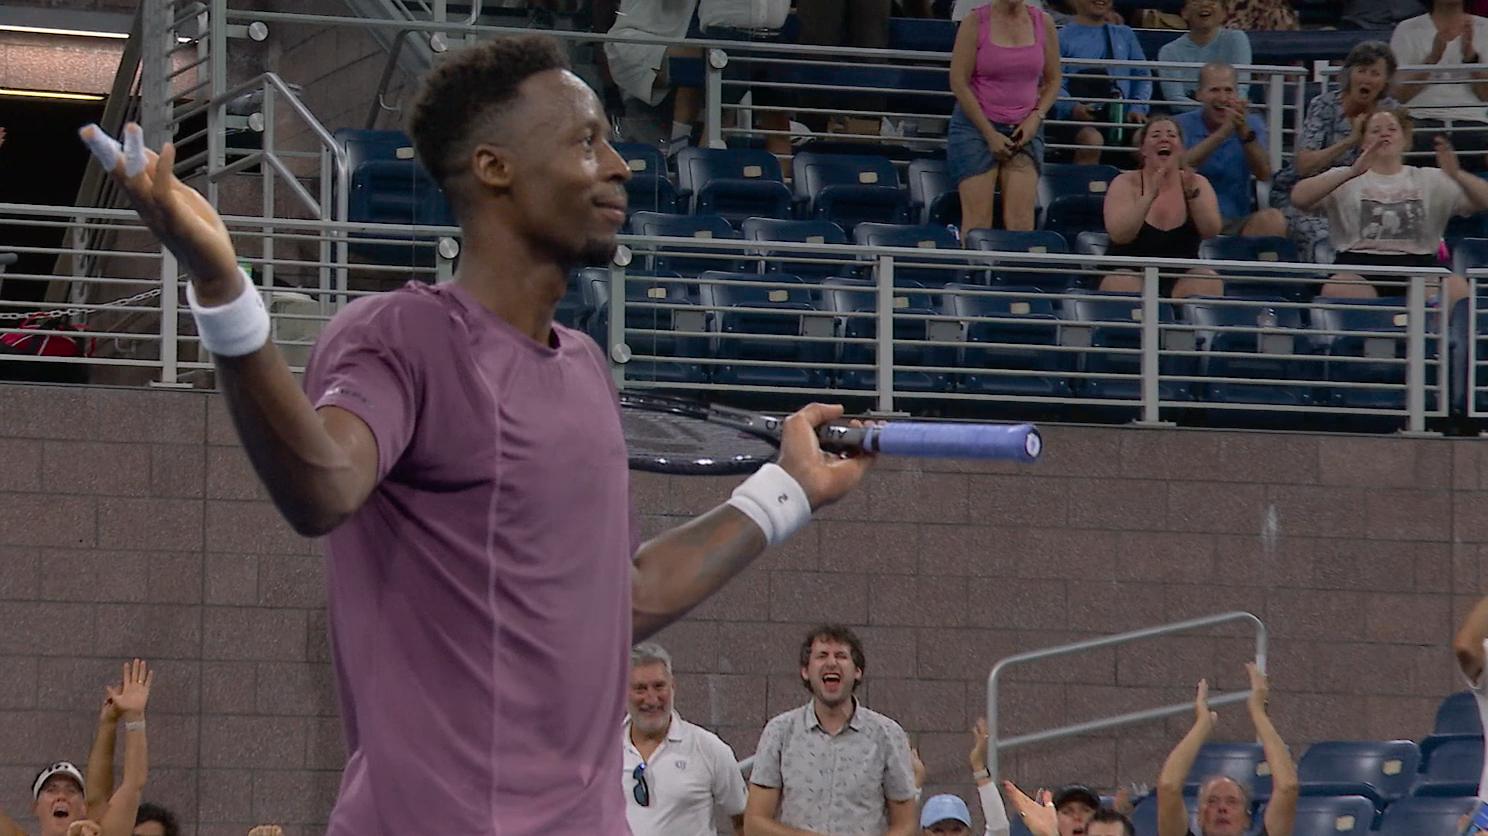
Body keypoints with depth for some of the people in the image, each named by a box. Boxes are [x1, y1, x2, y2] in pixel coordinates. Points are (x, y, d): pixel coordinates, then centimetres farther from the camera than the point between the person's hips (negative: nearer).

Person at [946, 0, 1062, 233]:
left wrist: (1036, 117, -4)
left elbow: (1052, 80, 14)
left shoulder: (1043, 24, 5)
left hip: (1025, 129, 2)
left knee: (1022, 220, -9)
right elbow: (959, 83, -5)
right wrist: (990, 134, -9)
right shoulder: (976, 23, -4)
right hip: (976, 125, -2)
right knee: (978, 222, -10)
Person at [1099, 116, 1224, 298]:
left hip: (1182, 280, 2)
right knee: (1122, 283, -34)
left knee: (1208, 280, -28)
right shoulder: (1125, 183, 0)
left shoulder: (1197, 183, 7)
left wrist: (1193, 194, -24)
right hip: (1131, 273, -2)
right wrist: (1149, 195, -26)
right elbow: (1119, 235, -16)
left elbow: (1210, 231, -9)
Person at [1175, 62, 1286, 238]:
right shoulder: (1182, 125, 4)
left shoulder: (1252, 124, 10)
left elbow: (1264, 174, -5)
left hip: (1237, 223, 2)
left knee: (1273, 219, -30)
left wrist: (1245, 133, -21)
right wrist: (1222, 132, -24)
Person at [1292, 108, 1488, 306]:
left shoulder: (1428, 180, 18)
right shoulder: (1347, 180, 14)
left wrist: (1457, 176, -14)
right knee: (1336, 289, -36)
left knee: (1457, 287, -31)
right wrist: (1352, 172, -17)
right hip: (1358, 271, -1)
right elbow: (1299, 198, -4)